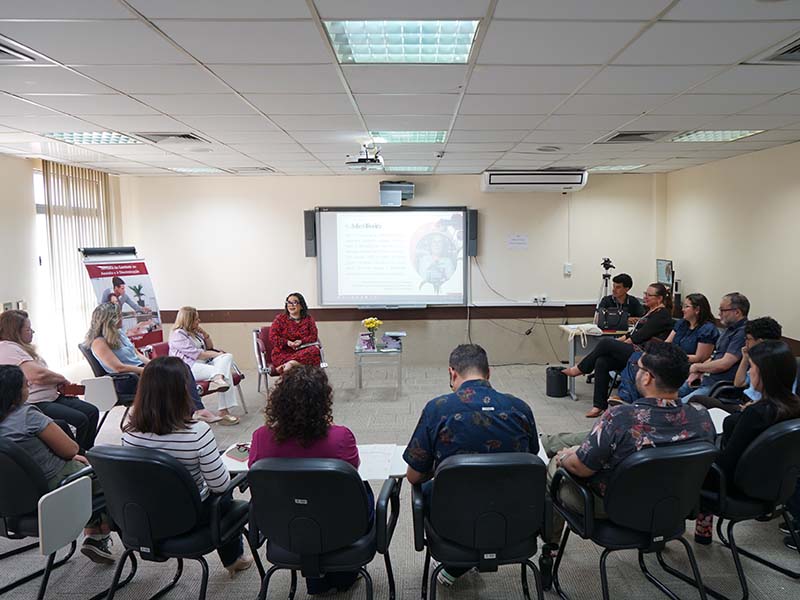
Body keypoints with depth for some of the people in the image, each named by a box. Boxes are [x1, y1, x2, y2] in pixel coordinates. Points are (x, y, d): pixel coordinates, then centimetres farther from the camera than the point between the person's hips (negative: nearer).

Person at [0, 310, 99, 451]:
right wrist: (61, 379, -6)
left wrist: (58, 385, 3)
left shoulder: (20, 347, 18)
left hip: (51, 397, 11)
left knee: (92, 411, 1)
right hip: (34, 405, -11)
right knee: (80, 420, -24)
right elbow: (38, 375, -25)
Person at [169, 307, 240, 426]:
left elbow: (209, 347, 24)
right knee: (224, 371, -27)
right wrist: (215, 354, -11)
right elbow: (194, 354, -14)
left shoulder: (195, 331, 21)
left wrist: (205, 334, 7)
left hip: (204, 362, 8)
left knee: (227, 357, -19)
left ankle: (218, 379, -40)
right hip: (189, 368, -8)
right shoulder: (177, 335, -5)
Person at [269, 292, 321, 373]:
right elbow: (272, 337, 3)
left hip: (303, 351, 2)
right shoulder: (280, 319, 12)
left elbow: (314, 336, 6)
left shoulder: (308, 319, 16)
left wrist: (301, 341, -14)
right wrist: (287, 342, -14)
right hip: (283, 353, -2)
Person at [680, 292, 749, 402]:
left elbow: (724, 364, -22)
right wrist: (698, 372, 6)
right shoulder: (730, 329, 18)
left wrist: (697, 367, -5)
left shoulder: (743, 333, -16)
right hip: (705, 378, 10)